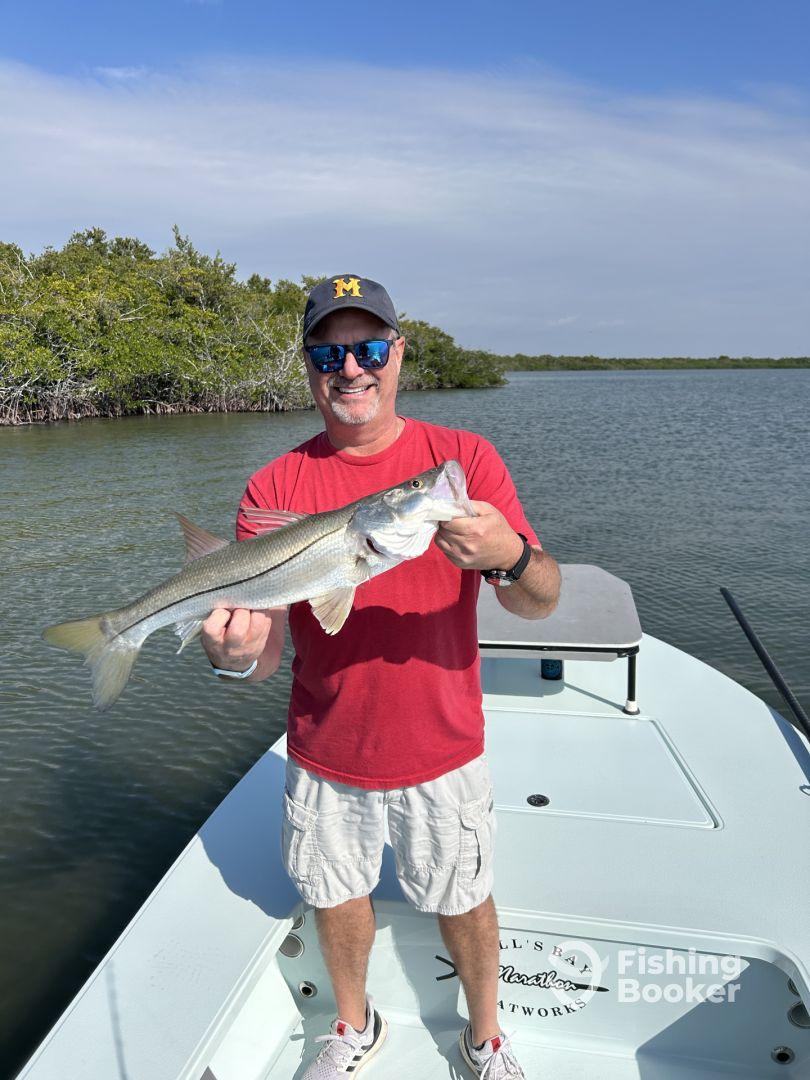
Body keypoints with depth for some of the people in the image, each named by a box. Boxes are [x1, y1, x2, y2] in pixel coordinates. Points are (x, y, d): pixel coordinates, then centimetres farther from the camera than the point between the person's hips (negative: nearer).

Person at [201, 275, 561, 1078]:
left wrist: (509, 556, -38)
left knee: (463, 900, 17)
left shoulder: (463, 458, -10)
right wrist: (234, 654, -34)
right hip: (324, 751, 2)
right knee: (336, 897, 21)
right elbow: (264, 647, -11)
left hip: (440, 746, -1)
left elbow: (541, 603, -16)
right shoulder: (276, 487, -8)